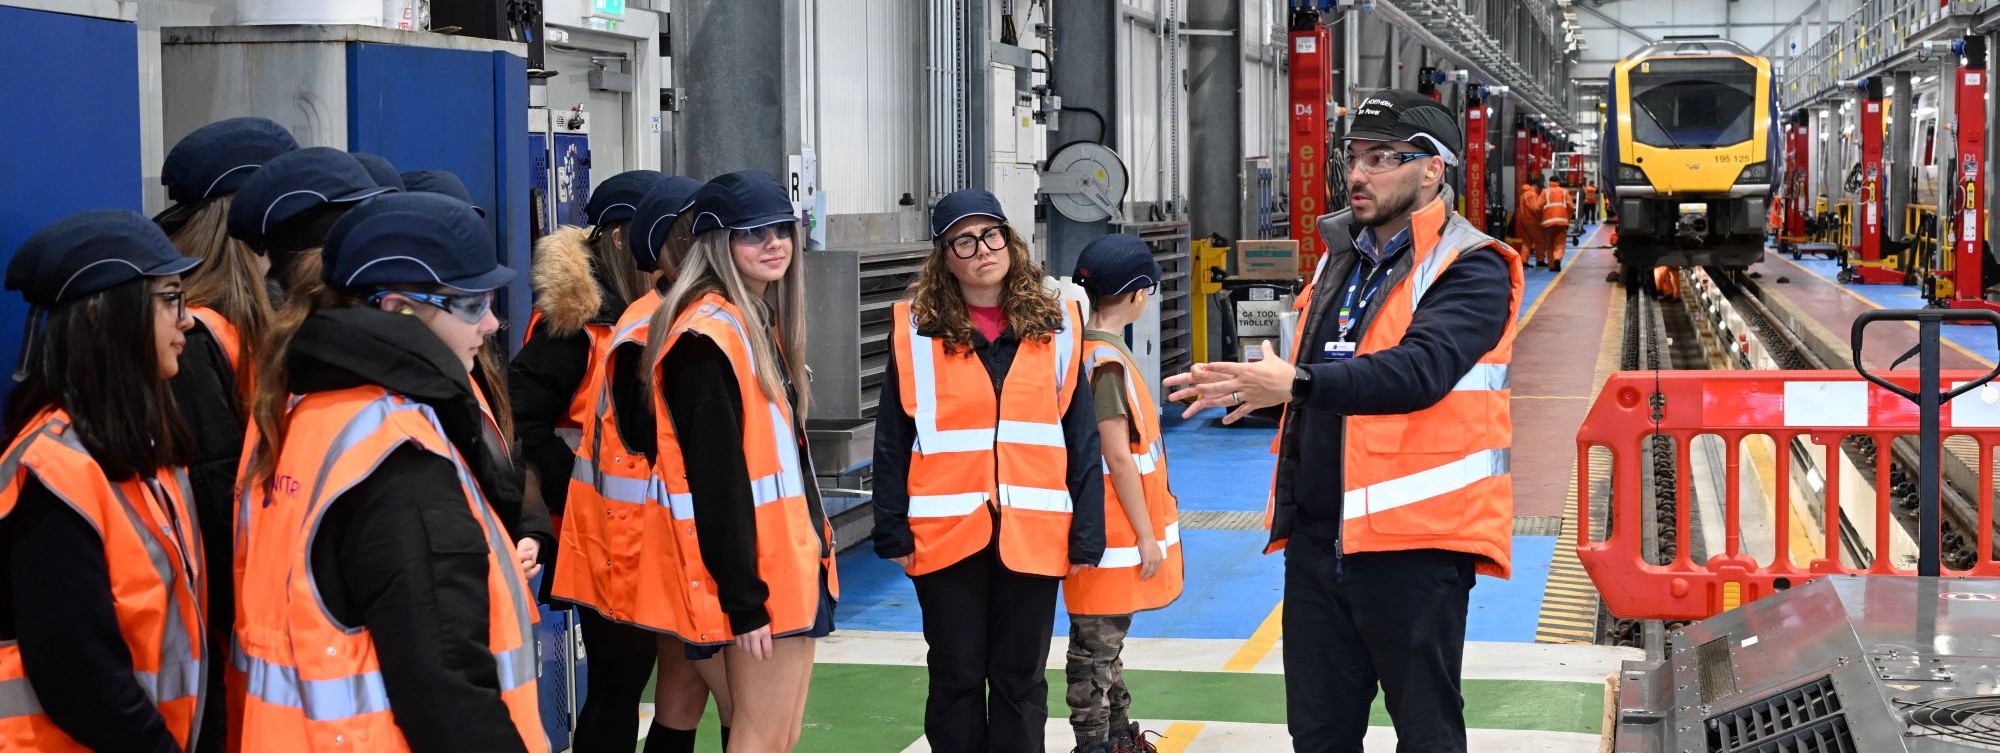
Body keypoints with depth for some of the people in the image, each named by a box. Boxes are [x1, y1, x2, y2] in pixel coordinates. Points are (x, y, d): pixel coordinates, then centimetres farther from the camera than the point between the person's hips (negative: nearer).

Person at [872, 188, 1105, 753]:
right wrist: (892, 533, -3)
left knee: (1020, 680, 9)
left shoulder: (1055, 325, 5)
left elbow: (1081, 439, 4)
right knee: (956, 678, 8)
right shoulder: (916, 329, 0)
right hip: (946, 533, -1)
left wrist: (1087, 534, 0)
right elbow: (892, 441, 2)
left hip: (1032, 534, 1)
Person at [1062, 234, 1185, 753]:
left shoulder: (1092, 350, 10)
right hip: (1114, 534, -10)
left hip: (1113, 532, 10)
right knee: (1096, 650, -1)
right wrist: (1147, 535, -15)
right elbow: (1118, 459, -20)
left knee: (1106, 644, 20)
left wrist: (1148, 526, 19)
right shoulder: (1108, 360, -19)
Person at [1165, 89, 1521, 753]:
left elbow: (1421, 370, -27)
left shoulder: (1470, 269, -9)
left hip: (1414, 542, -7)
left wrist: (1297, 383, -36)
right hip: (1318, 538, 8)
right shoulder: (1341, 255, 16)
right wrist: (1248, 386, 10)